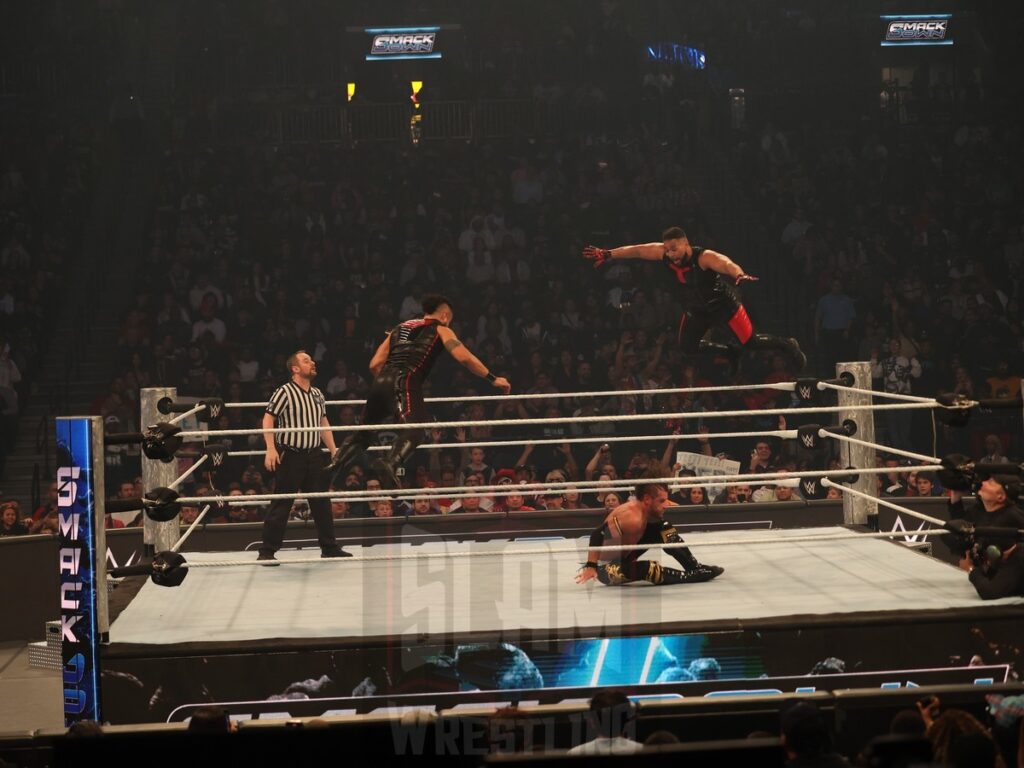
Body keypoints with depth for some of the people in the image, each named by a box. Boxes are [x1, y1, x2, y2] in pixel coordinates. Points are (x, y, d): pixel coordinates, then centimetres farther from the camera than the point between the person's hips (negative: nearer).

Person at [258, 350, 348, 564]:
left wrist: (334, 450, 16)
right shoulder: (284, 392, -10)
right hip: (290, 456, -7)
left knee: (322, 502, 11)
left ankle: (329, 548, 21)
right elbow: (268, 420, -13)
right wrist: (271, 449, -22)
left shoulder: (317, 394, 12)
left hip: (314, 455, 7)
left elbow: (323, 424, 21)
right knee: (281, 505, -3)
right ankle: (267, 551, 3)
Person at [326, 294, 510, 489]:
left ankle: (332, 467, 12)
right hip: (405, 383, -6)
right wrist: (492, 378, 6)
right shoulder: (441, 330, 16)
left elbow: (375, 365, 22)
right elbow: (464, 357, 1)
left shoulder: (400, 328, 30)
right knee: (413, 430, -22)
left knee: (364, 431, 21)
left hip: (381, 382, 6)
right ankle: (390, 465, -48)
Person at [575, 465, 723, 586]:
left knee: (663, 529, 7)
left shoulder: (639, 509, -5)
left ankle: (695, 567, 11)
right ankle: (691, 576, -18)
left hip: (622, 558, 10)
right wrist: (591, 566, -40)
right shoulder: (633, 518, -32)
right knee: (648, 569, -37)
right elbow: (598, 535, -39)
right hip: (607, 569, -10)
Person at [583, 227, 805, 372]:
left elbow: (727, 264, -56)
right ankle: (730, 353, 28)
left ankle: (788, 346, 19)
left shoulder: (704, 257, -37)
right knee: (687, 347, 7)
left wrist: (740, 275, -77)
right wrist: (607, 255, -5)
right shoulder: (663, 252, -20)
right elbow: (636, 251, -7)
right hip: (698, 309, 6)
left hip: (724, 302, -6)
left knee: (750, 342, -8)